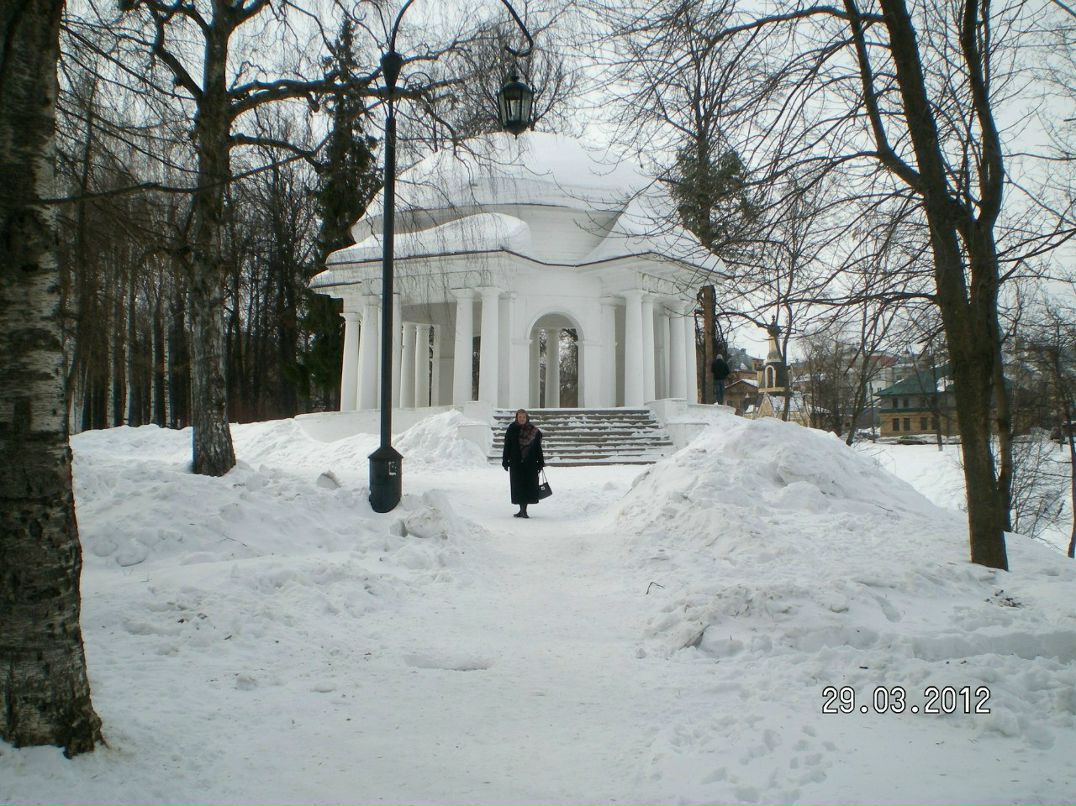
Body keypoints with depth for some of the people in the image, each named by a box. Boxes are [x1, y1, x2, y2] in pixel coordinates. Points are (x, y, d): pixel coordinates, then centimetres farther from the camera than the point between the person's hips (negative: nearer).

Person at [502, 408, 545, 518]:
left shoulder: (534, 431, 4)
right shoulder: (512, 430, 2)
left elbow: (538, 447, 6)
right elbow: (507, 446, 3)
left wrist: (540, 462, 2)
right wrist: (505, 461, -2)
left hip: (530, 462, 0)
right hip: (516, 463, 0)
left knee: (529, 484, -1)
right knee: (518, 485, 0)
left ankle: (523, 510, 6)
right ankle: (522, 510, 5)